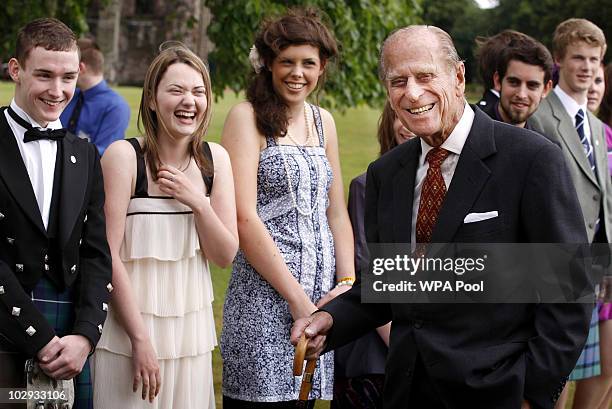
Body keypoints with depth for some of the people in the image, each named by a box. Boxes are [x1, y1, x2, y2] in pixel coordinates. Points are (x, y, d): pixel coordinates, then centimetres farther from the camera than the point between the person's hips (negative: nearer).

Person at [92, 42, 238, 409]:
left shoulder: (215, 158, 3)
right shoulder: (123, 156, -10)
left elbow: (226, 256, 4)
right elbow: (107, 255, -12)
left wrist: (198, 202, -12)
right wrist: (140, 338, -14)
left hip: (191, 327, 4)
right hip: (128, 325, -4)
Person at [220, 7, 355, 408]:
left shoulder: (323, 121, 14)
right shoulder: (247, 117, -5)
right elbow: (244, 218, -12)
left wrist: (347, 281, 1)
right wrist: (297, 298, -13)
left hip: (322, 296, 6)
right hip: (264, 295, -6)